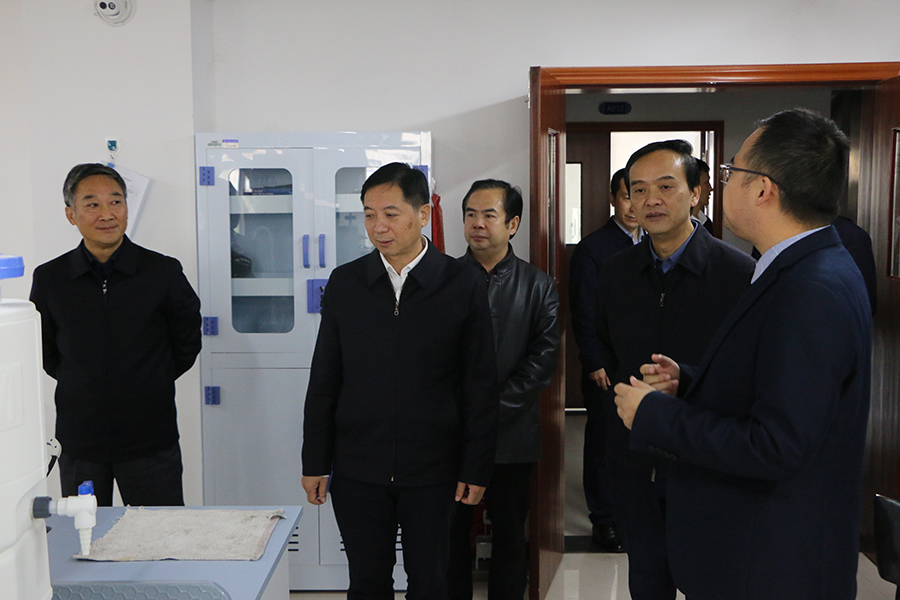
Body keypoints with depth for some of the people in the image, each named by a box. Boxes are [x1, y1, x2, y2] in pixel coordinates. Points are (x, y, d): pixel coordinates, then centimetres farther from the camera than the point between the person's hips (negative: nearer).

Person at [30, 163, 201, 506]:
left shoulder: (164, 272, -5)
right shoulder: (49, 279, 0)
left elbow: (187, 344, 7)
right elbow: (42, 353, 14)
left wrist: (149, 384, 6)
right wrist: (82, 385, 7)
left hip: (151, 441, -1)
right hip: (78, 442, 2)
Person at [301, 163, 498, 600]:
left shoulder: (463, 285, -5)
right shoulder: (344, 283, 1)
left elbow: (480, 387, -3)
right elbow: (324, 381, 4)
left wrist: (476, 469, -4)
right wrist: (315, 463, 4)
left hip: (433, 473, -1)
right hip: (357, 471, 2)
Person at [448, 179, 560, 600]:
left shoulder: (538, 287, 3)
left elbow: (542, 359, -4)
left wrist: (494, 407, -12)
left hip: (512, 434, 0)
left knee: (510, 536, 11)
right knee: (452, 532, 9)